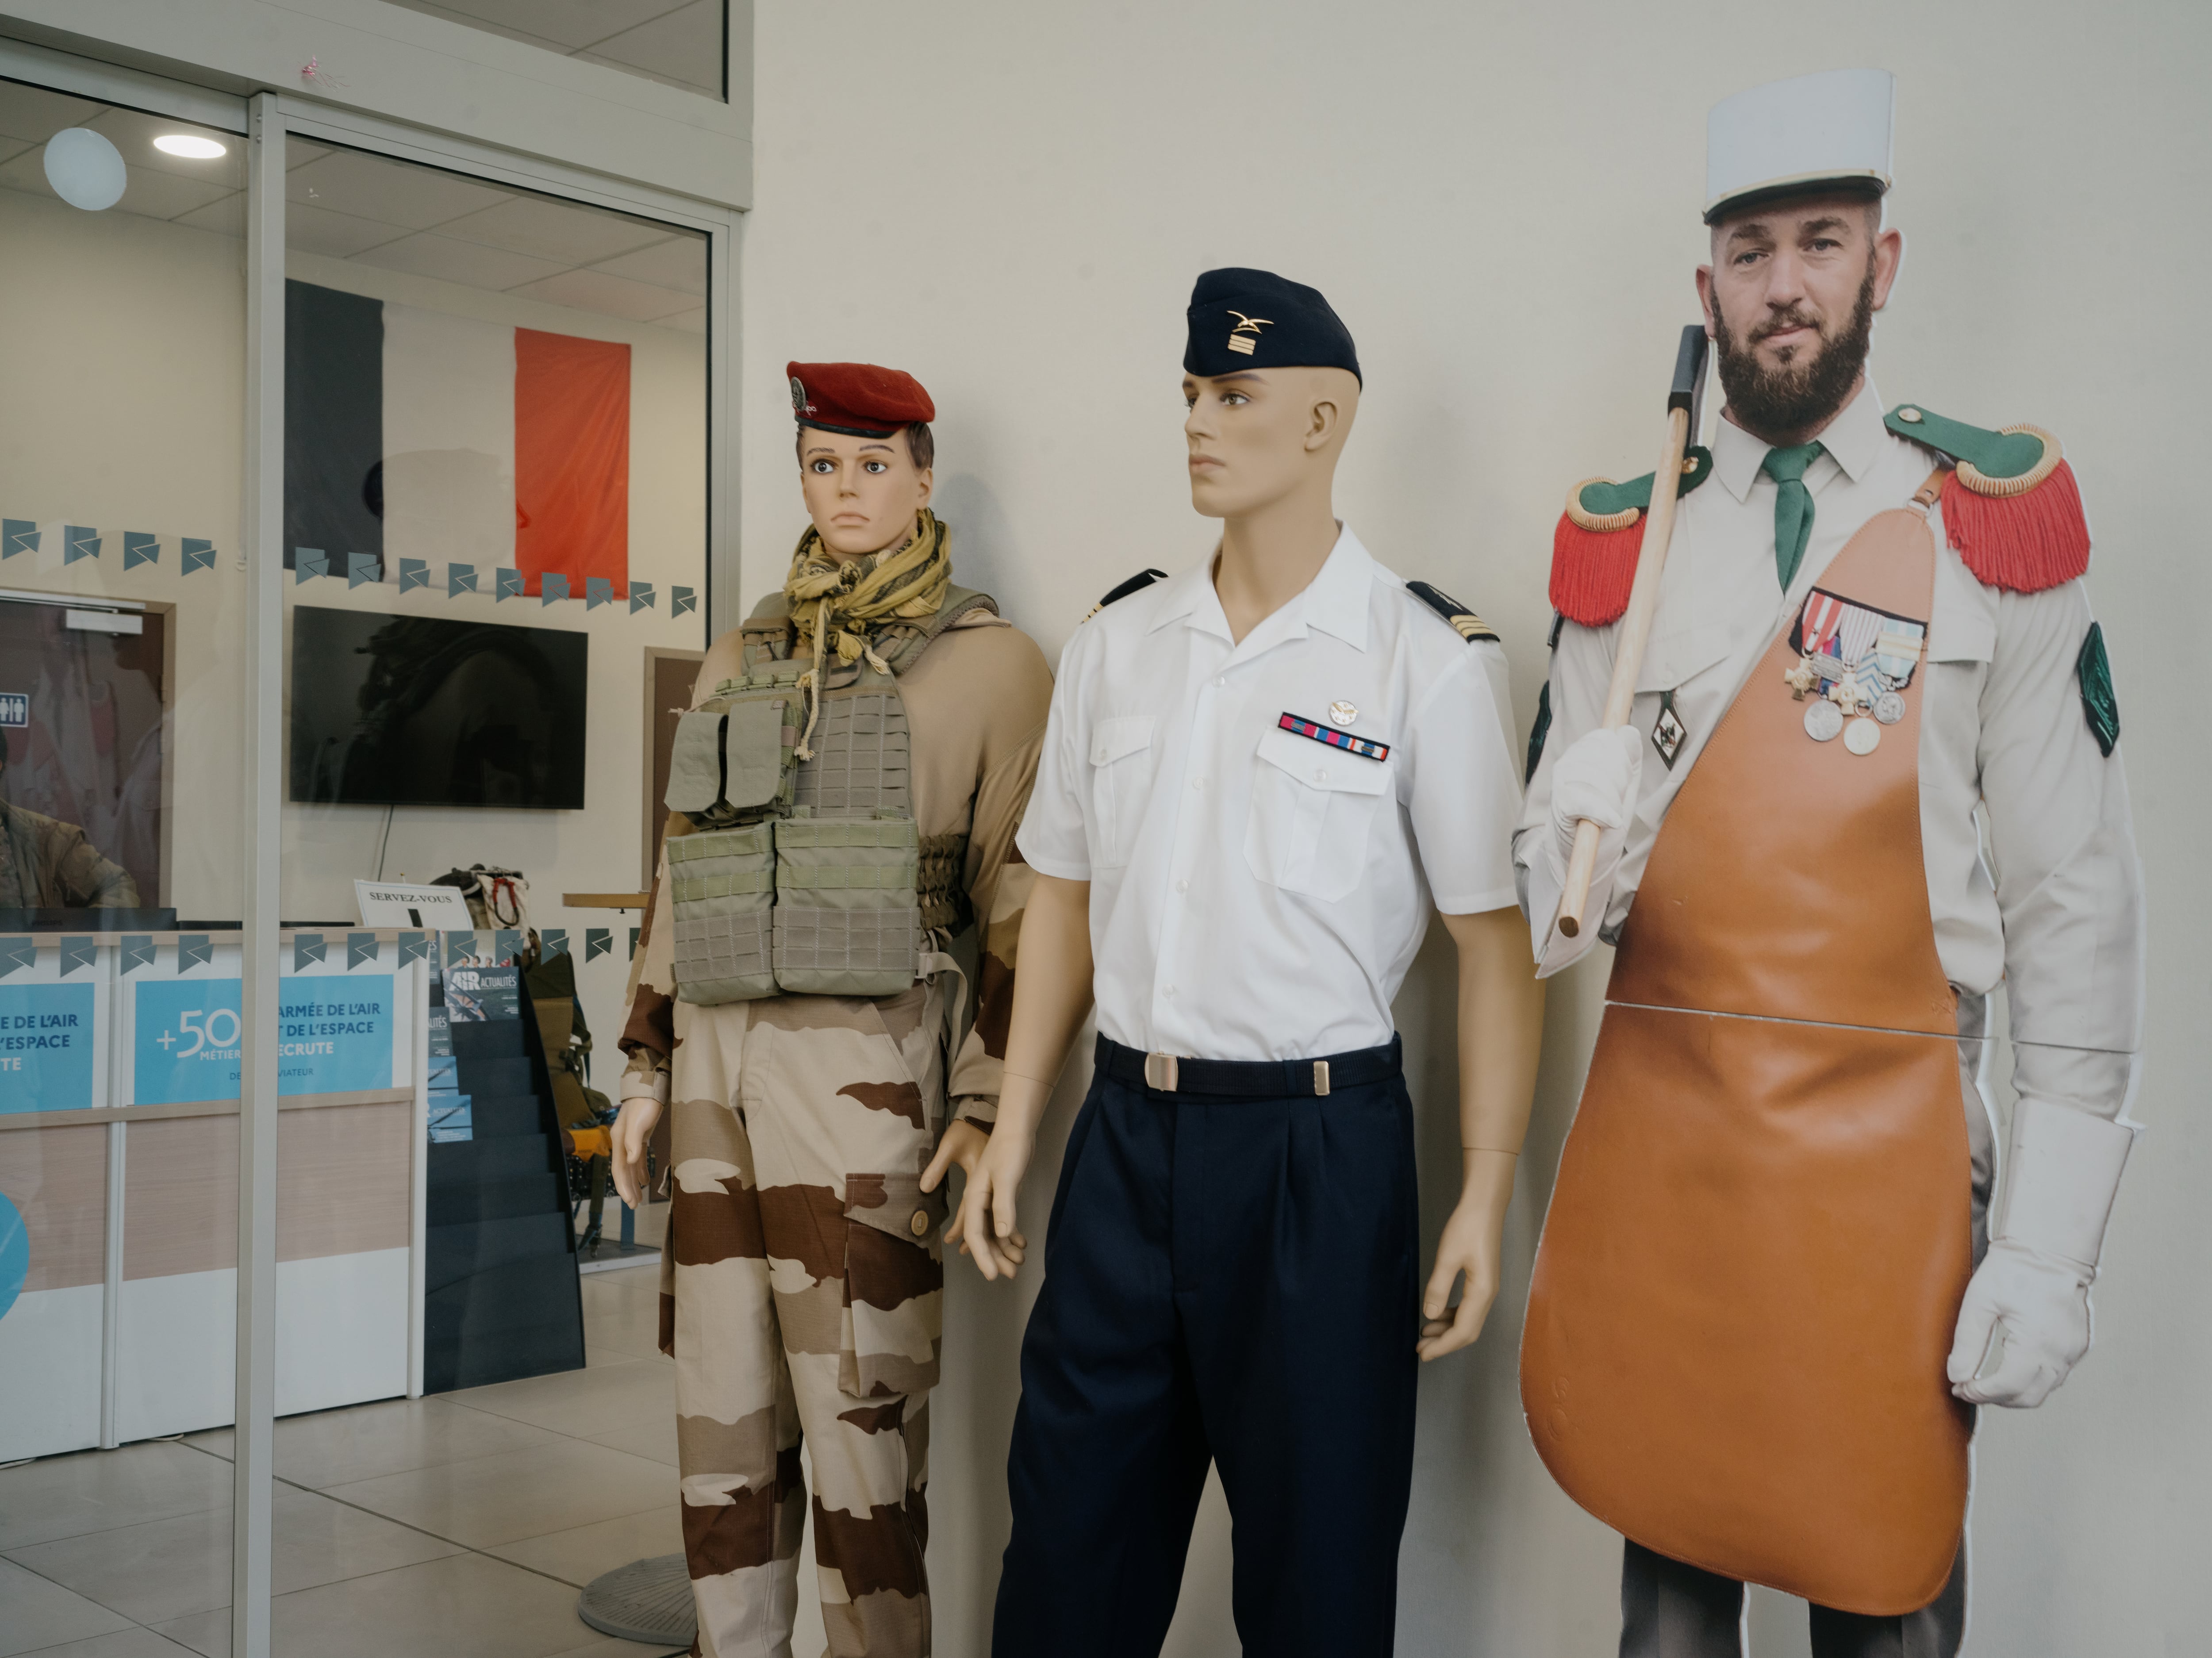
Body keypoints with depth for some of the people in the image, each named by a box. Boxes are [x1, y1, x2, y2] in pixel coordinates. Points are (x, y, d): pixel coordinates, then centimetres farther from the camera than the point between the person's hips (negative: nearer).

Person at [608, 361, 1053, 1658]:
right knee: (723, 1427, 11)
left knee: (862, 1429, -4)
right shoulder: (741, 661, 17)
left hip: (864, 1067, -5)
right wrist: (649, 1073, 17)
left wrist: (988, 1102, -9)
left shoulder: (988, 662, 0)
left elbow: (1025, 905, -3)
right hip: (720, 1064, 6)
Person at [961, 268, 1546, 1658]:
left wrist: (1485, 1200, -12)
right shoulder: (1115, 645, 7)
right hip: (1127, 1129, 5)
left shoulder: (1430, 661, -8)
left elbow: (1495, 942, -8)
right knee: (1071, 1543, 15)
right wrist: (1013, 1135, 11)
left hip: (1319, 1141, -4)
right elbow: (1065, 902, 13)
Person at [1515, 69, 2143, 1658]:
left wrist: (2051, 1247, -8)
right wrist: (1577, 867, -16)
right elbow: (1552, 867, 9)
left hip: (1889, 1152, -2)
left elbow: (2078, 903, -4)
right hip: (1654, 1132, 2)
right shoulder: (1623, 544, 5)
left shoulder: (1998, 527, -2)